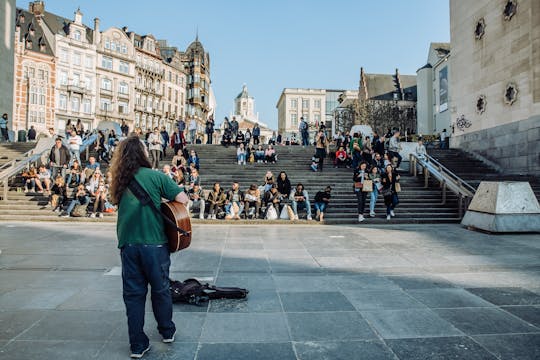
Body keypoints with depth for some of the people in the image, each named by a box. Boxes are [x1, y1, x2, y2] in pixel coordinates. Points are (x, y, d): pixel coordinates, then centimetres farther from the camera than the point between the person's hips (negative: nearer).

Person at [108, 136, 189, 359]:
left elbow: (116, 203, 16)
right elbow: (183, 199, -12)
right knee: (160, 289, 15)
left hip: (127, 244, 3)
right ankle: (167, 331, 32)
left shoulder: (119, 181, 5)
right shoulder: (155, 176, -8)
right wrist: (164, 203, 7)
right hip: (154, 243, -3)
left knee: (133, 293, 12)